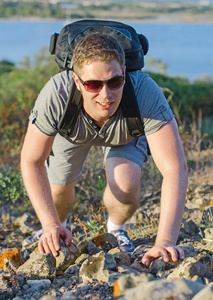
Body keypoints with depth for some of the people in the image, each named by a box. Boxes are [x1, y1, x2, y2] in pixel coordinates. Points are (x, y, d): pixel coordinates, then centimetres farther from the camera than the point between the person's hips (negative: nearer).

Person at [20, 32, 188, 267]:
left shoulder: (145, 92, -45)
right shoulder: (55, 95, -43)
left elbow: (175, 167, -47)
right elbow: (31, 162, -30)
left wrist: (165, 241, -57)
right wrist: (51, 225, -41)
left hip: (129, 131, -1)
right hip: (72, 129, 1)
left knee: (125, 186, -22)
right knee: (57, 188, 2)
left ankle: (116, 229, 15)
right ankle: (59, 227, 41)